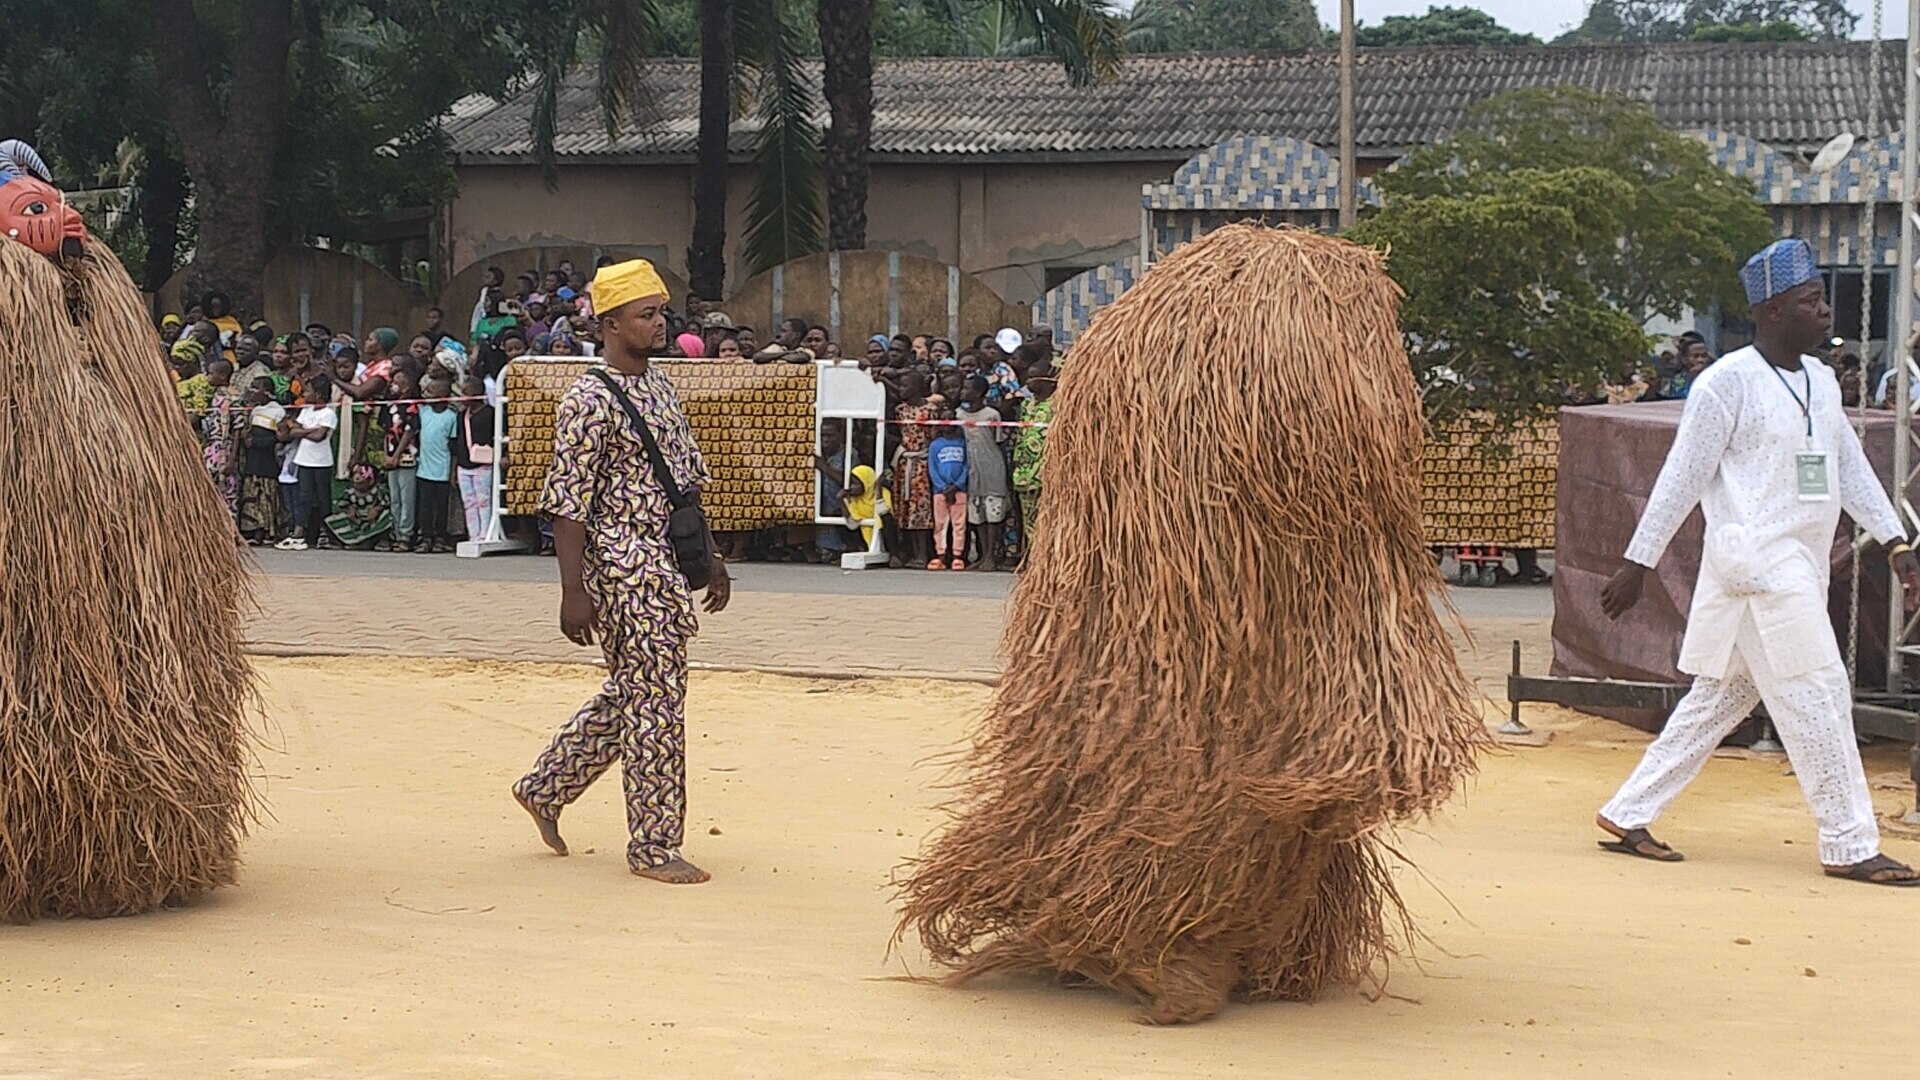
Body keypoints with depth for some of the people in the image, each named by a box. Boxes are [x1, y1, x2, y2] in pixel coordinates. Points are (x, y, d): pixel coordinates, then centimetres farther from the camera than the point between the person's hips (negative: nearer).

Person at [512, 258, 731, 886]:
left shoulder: (660, 387, 14)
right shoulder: (589, 403, -13)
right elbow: (566, 503, -15)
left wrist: (710, 554, 19)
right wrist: (573, 592, -19)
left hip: (667, 568, 9)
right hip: (624, 570, -9)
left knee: (632, 693, 17)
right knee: (656, 701, -4)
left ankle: (545, 788, 33)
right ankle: (654, 847, 6)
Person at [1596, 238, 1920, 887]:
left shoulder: (1821, 381, 14)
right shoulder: (1729, 382, -10)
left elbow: (1851, 467, 18)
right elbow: (1683, 477, -9)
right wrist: (1638, 564, -7)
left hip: (1801, 565, 9)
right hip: (1755, 561, -9)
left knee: (1721, 697, 11)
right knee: (1817, 697, -8)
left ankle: (1628, 815, 18)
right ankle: (1850, 846, -1)